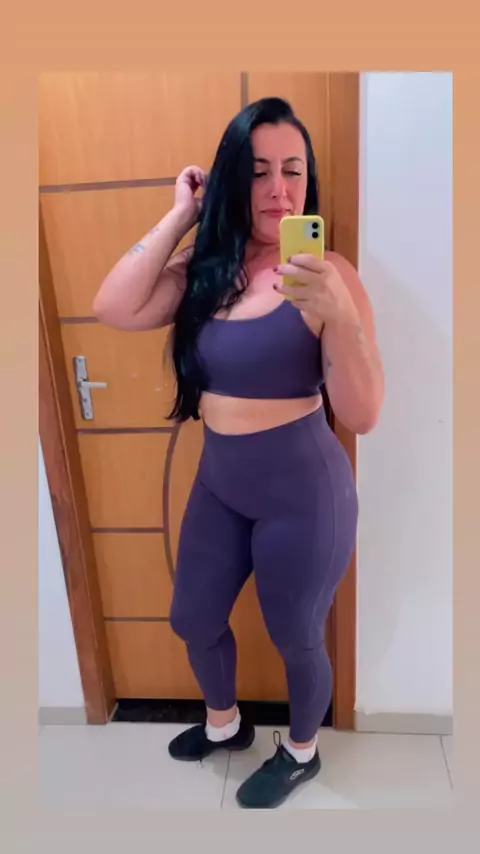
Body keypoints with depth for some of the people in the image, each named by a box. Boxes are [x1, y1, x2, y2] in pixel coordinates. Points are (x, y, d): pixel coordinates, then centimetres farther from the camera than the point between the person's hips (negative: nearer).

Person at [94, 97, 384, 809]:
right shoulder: (204, 268, 2)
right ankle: (225, 724, 56)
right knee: (194, 621, 23)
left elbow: (362, 415, -20)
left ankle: (302, 753, 50)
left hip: (302, 489, -5)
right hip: (218, 483, 6)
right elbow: (114, 309, -15)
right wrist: (182, 213, -10)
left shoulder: (328, 273, -14)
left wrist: (338, 313, -36)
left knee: (295, 638, 16)